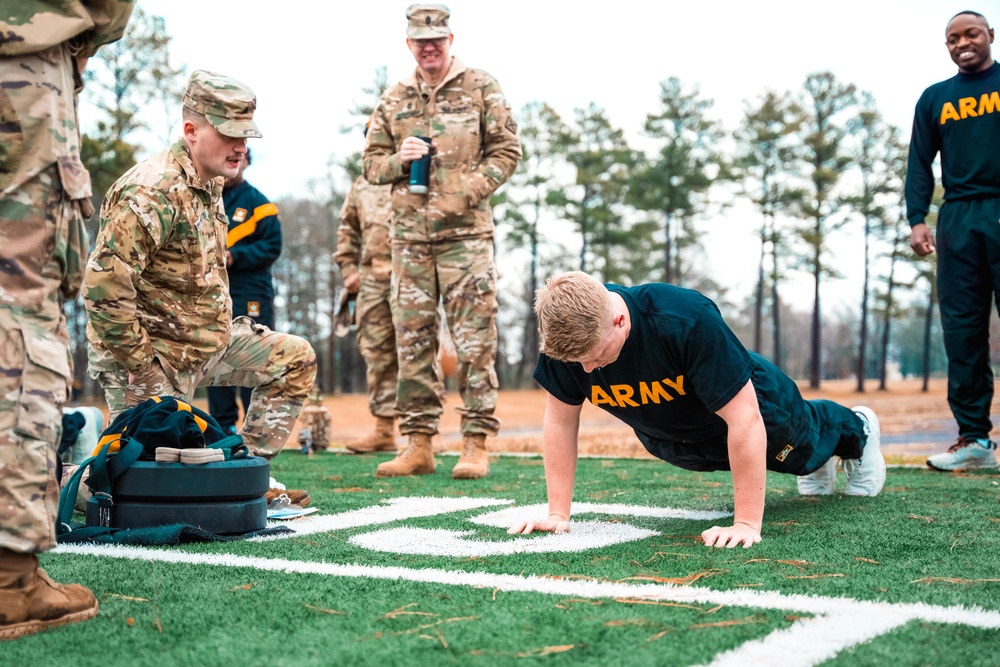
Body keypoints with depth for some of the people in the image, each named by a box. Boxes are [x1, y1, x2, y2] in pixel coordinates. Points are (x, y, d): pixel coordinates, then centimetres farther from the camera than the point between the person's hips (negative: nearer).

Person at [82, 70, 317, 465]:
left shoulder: (210, 183, 8)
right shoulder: (154, 192, -24)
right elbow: (104, 284, -30)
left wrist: (222, 330, 15)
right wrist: (139, 365, -23)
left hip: (205, 342, 9)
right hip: (155, 358, -9)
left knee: (295, 359, 10)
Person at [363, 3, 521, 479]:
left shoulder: (482, 89, 4)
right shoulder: (393, 100, 14)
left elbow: (507, 151, 1)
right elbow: (371, 163, 17)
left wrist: (466, 193, -11)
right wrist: (399, 160, -6)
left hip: (466, 232, -4)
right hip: (409, 235, 4)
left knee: (473, 339, -6)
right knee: (413, 340, 4)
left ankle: (476, 444, 0)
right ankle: (418, 444, 11)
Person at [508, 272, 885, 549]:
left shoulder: (687, 321, -47)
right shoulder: (567, 334, -33)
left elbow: (743, 419, -43)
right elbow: (560, 421, -21)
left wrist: (747, 523, -42)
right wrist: (558, 514, -23)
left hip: (754, 409, -5)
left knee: (805, 448, 28)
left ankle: (856, 430, 63)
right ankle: (819, 469, 66)